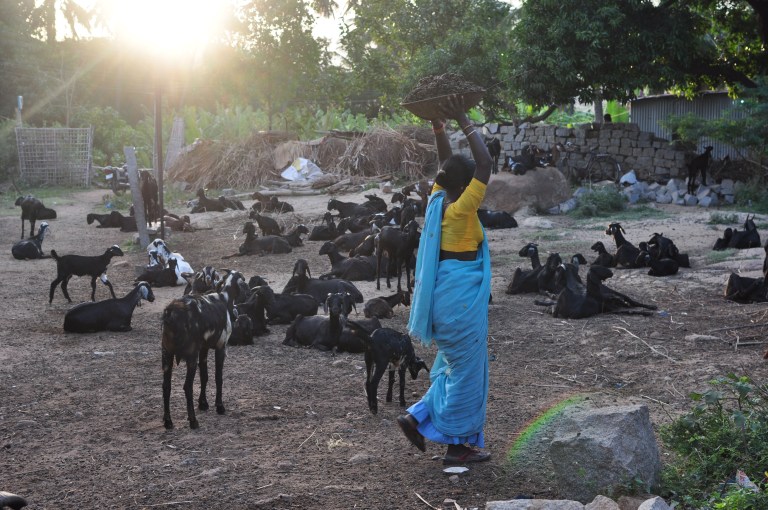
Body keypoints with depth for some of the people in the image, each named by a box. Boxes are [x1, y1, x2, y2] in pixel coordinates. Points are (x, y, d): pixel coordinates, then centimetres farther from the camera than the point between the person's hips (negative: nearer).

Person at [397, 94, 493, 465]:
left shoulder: (437, 201, 2)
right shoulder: (461, 209, -19)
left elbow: (447, 164, 18)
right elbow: (486, 163, -22)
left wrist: (439, 128, 12)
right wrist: (465, 123, -18)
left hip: (442, 292, 9)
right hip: (463, 295, -9)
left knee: (454, 364, 22)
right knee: (467, 370, 3)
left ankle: (419, 417, 19)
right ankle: (458, 444, 12)